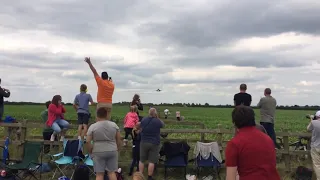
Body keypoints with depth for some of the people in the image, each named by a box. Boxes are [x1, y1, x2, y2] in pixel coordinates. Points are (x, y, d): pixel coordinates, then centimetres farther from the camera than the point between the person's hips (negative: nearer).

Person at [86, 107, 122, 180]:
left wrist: (90, 152, 4)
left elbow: (88, 141, -7)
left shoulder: (92, 127, -5)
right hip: (112, 151, 2)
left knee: (99, 174, 3)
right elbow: (119, 139, 5)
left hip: (98, 152, -2)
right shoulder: (114, 125, 2)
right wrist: (117, 149, 15)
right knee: (112, 172, 9)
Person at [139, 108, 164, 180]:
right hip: (154, 144, -2)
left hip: (144, 142, 2)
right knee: (152, 161, 3)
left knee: (142, 160, 13)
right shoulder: (157, 121, -10)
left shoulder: (143, 120, -2)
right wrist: (157, 118, 7)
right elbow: (163, 125, 11)